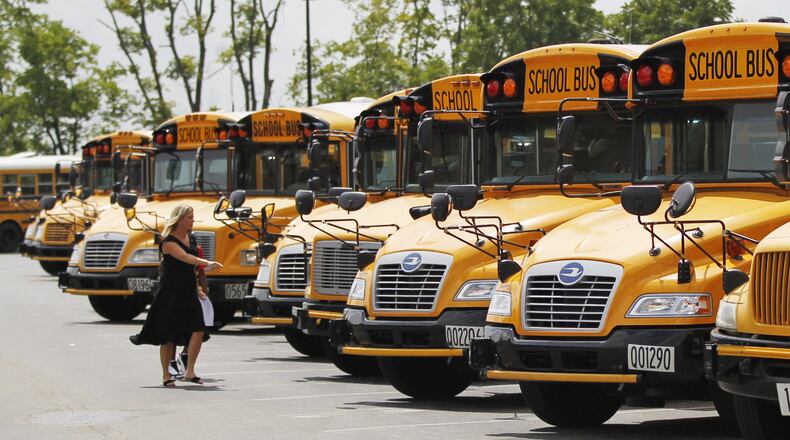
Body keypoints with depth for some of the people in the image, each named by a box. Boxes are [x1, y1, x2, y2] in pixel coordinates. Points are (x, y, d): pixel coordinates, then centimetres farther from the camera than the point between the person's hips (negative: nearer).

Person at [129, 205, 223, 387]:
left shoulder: (191, 239, 11)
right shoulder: (169, 241, -12)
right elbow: (185, 257, -29)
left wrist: (196, 287, 22)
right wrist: (207, 263, -41)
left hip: (189, 292, 6)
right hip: (171, 293, -6)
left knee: (198, 330, -10)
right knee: (168, 335, 0)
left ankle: (189, 371, -3)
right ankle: (166, 375, 12)